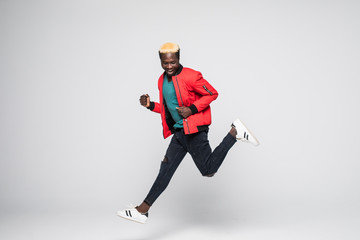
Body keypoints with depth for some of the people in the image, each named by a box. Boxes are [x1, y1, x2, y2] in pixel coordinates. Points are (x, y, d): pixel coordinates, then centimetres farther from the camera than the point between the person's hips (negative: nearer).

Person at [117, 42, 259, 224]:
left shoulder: (190, 76, -13)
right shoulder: (162, 80, 12)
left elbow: (212, 94, -9)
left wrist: (192, 109, -19)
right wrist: (151, 105, 5)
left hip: (194, 130, -7)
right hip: (179, 132, 7)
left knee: (208, 171, -5)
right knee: (166, 168, 5)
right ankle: (142, 210, 6)